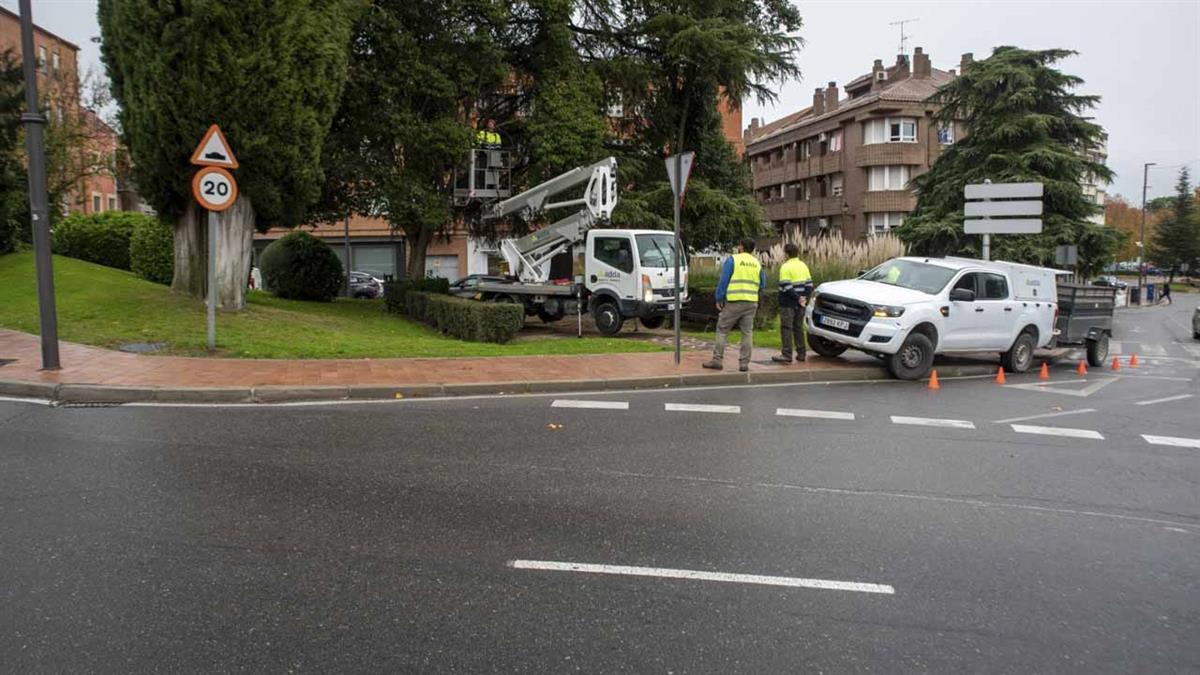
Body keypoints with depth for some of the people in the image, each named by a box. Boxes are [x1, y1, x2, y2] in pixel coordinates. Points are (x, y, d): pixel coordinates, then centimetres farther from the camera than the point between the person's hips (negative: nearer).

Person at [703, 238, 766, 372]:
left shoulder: (732, 259, -4)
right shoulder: (757, 263, 8)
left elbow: (723, 280, -7)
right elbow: (762, 284, 14)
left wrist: (719, 298, -1)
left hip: (734, 302, -3)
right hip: (751, 303, 4)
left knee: (722, 330, 5)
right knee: (747, 333, 7)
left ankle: (717, 360, 3)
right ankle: (744, 363, 6)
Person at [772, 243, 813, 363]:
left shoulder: (786, 267, -12)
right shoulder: (803, 266, 11)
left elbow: (786, 287, -19)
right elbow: (809, 284, 10)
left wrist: (798, 298, -13)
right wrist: (804, 297, 2)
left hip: (788, 303, -7)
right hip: (800, 304, 7)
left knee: (786, 329, -5)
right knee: (798, 328, 14)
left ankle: (787, 355, -9)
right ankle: (801, 354, 17)